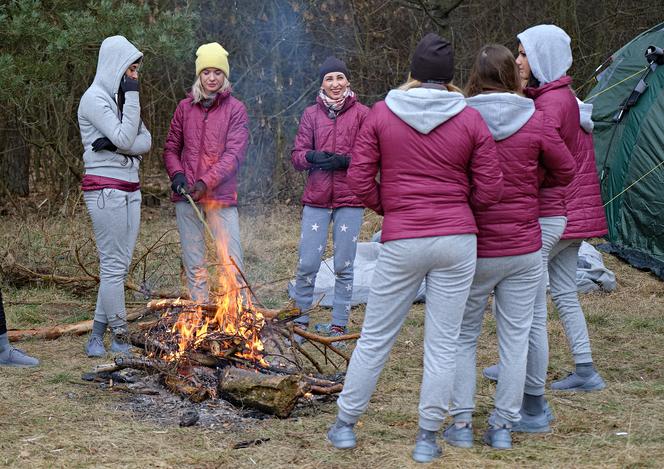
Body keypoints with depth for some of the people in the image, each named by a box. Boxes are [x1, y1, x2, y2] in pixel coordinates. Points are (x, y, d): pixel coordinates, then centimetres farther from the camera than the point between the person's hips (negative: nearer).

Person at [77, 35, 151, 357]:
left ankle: (97, 336, 9)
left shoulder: (121, 98, 17)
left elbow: (145, 142, 6)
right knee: (114, 264, -6)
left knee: (120, 264, 5)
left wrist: (115, 145, -12)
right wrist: (132, 97, -14)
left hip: (129, 189, 8)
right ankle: (120, 340, -2)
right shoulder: (95, 98, -8)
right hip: (106, 189, -8)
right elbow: (125, 139, -18)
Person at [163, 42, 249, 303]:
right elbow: (171, 148, 14)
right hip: (187, 195, 4)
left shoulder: (235, 109, -2)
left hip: (221, 195, -3)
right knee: (194, 264, 7)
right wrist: (177, 175, -5)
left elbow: (234, 154, -11)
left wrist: (206, 183, -20)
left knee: (232, 261, -6)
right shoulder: (185, 107, 9)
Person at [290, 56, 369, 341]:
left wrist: (344, 160, -16)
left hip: (349, 200, -2)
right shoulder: (311, 114, 9)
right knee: (307, 265, -1)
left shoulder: (362, 114, 1)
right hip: (316, 199, 2)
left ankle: (339, 325, 15)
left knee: (343, 266, 4)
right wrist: (312, 156, -14)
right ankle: (300, 321, 15)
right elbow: (296, 156, 7)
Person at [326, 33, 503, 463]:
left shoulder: (381, 114, -2)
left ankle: (345, 425, 21)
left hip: (402, 242, 0)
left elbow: (360, 179, -1)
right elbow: (489, 190, -1)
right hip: (457, 239, 0)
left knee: (376, 337, 12)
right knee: (443, 343, 7)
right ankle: (428, 439, 12)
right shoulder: (470, 120, -2)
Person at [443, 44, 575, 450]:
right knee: (515, 338, 10)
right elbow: (565, 172, 5)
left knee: (464, 336, 12)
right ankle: (504, 426, 13)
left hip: (474, 251, -1)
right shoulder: (535, 120, -7)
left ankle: (462, 423, 12)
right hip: (524, 250, 1)